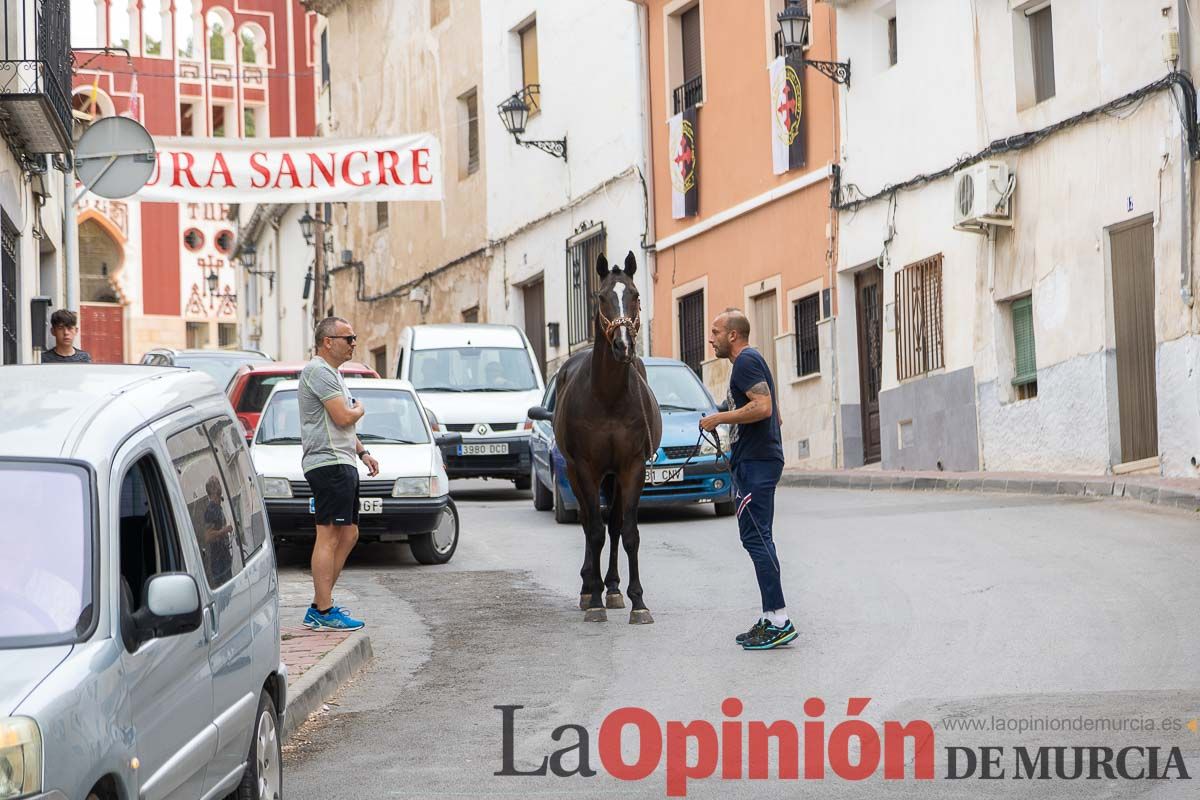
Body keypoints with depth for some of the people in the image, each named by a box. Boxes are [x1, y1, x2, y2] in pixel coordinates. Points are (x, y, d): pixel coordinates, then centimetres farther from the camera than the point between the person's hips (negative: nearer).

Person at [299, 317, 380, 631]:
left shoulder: (332, 372, 22)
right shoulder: (318, 371, -12)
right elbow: (344, 417, -20)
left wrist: (362, 452, 19)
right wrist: (359, 408, 1)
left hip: (343, 462, 11)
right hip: (329, 463, -11)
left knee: (348, 535, 12)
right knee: (329, 537, -11)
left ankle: (319, 607, 15)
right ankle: (323, 612, -11)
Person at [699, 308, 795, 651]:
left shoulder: (746, 362, -11)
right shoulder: (751, 361, 22)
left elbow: (763, 406, -24)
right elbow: (773, 413, 27)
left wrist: (720, 418, -15)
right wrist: (736, 437, 22)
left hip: (755, 464, -11)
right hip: (758, 459, 11)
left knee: (755, 537, -12)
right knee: (758, 538, 12)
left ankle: (779, 620, -16)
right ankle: (771, 619, 13)